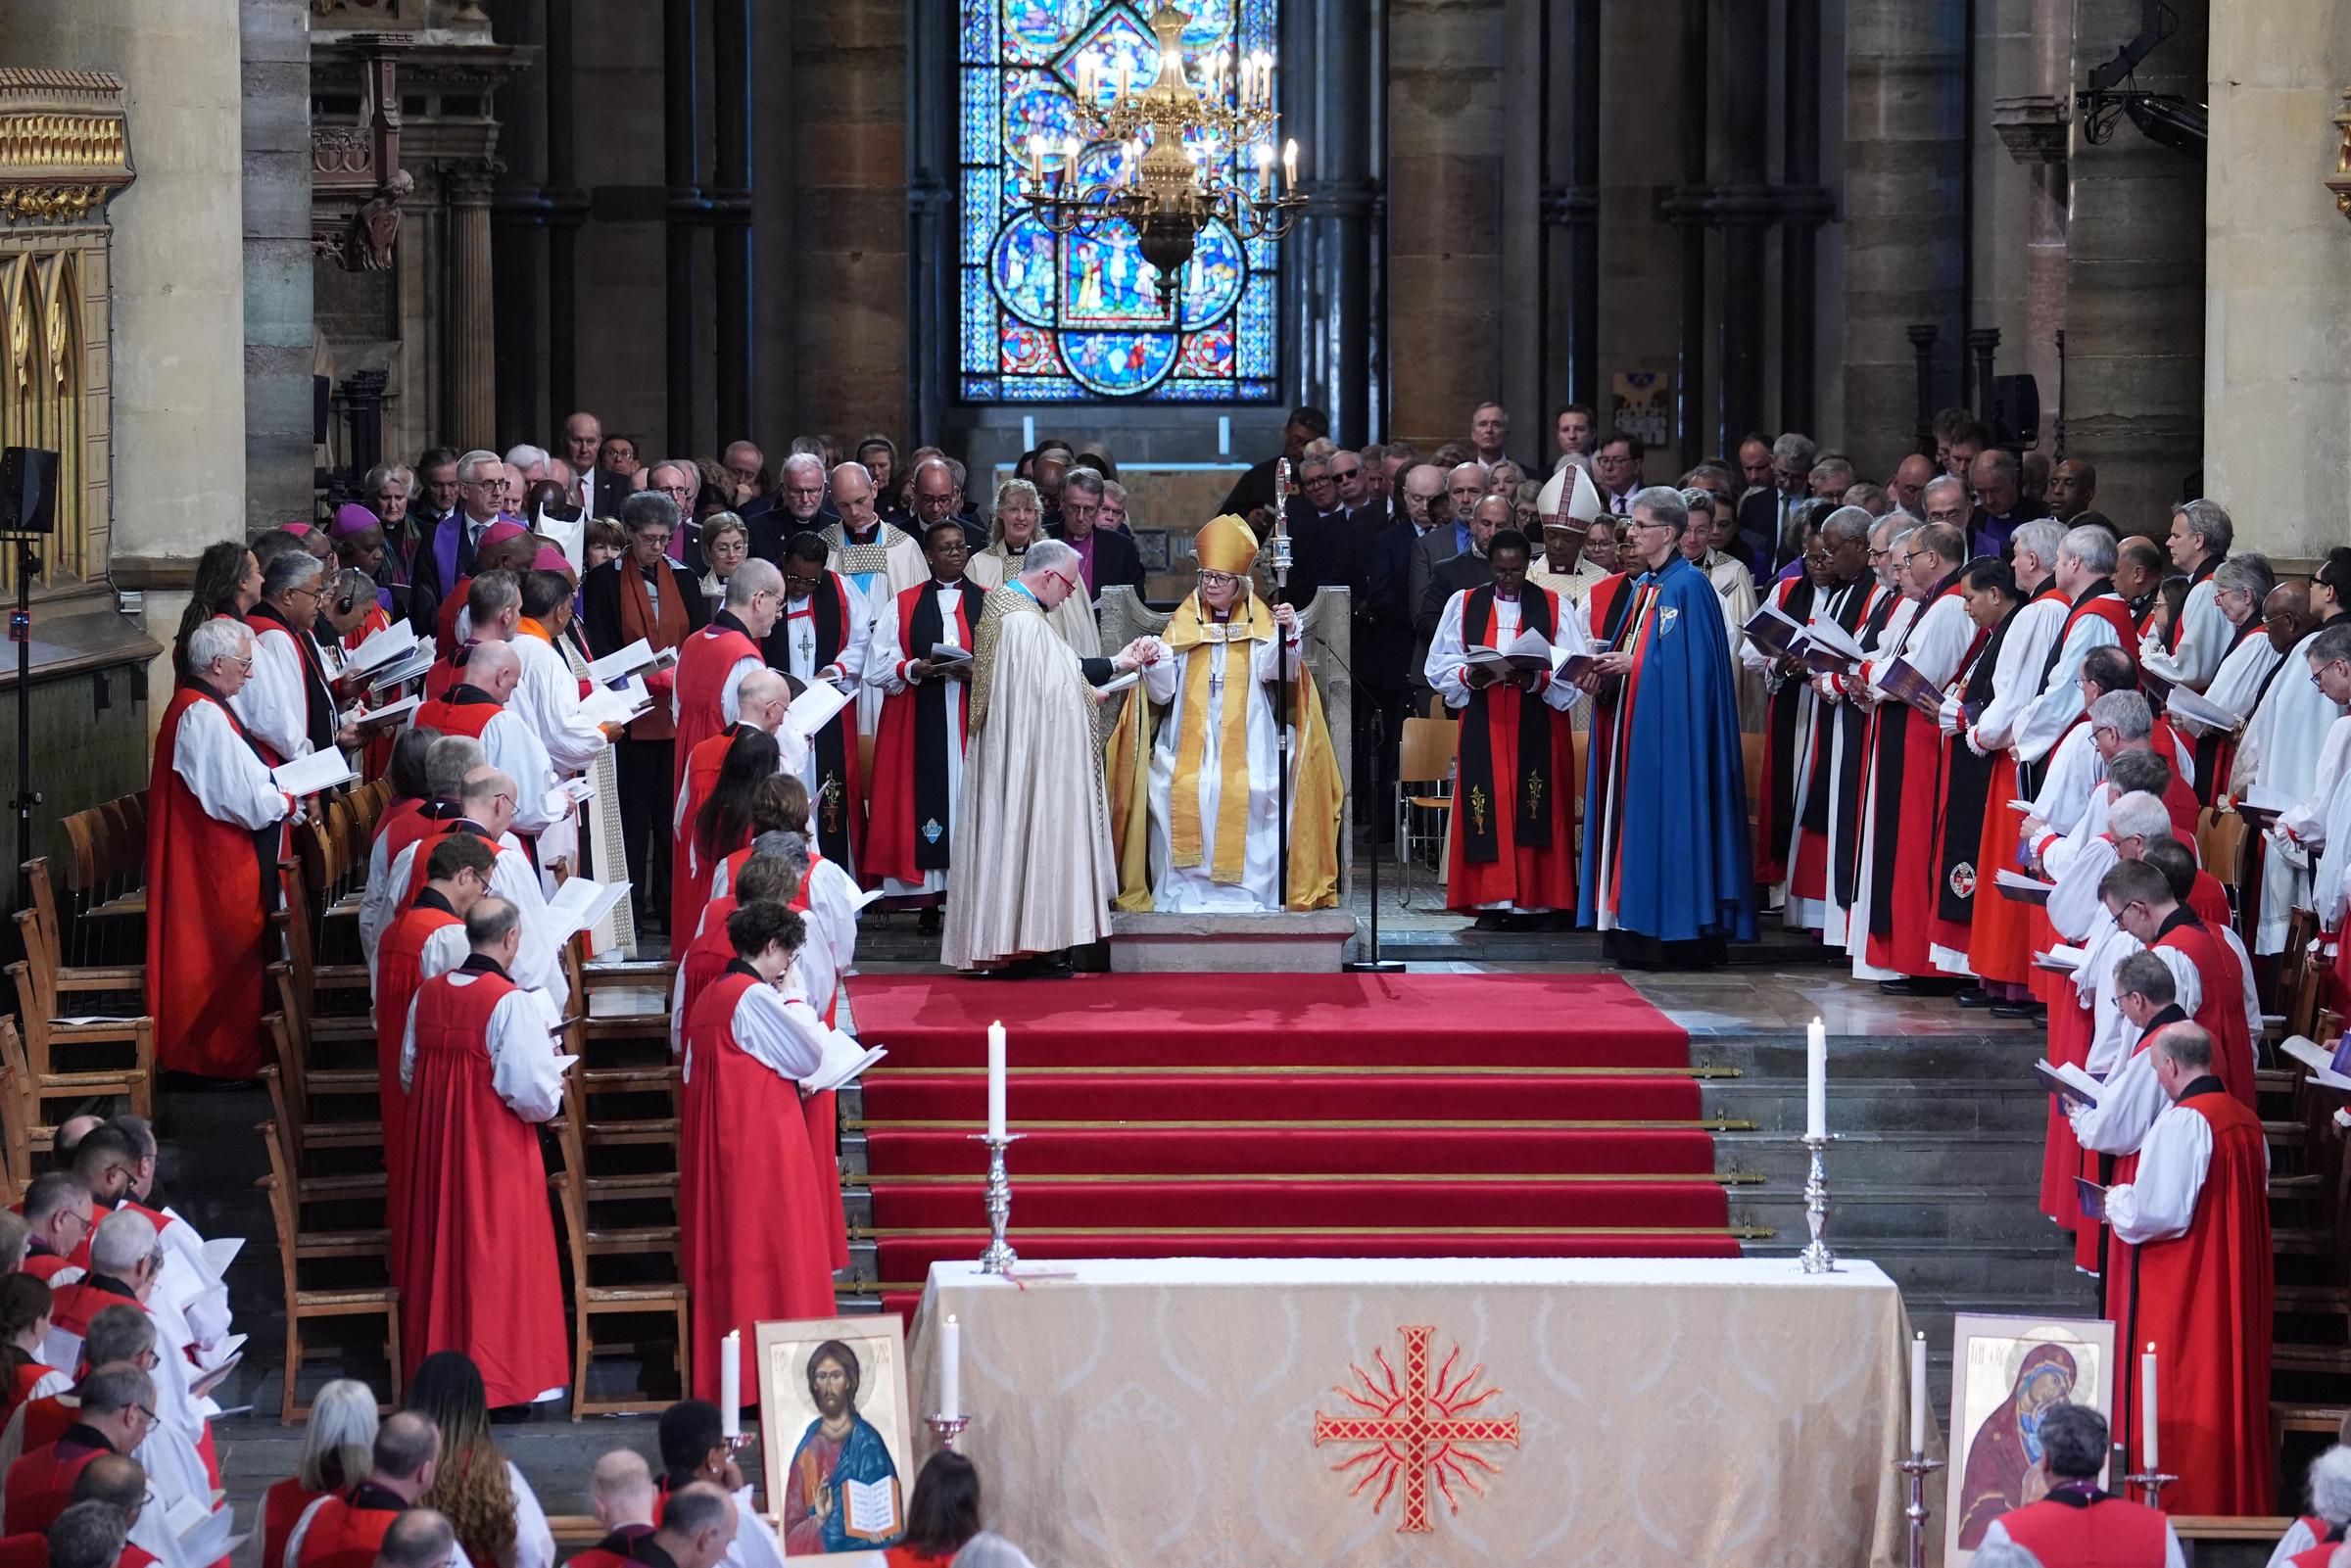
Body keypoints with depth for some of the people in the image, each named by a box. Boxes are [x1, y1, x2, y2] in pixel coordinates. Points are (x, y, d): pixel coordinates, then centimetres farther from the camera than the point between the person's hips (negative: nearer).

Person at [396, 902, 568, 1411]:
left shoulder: (427, 994, -1)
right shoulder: (513, 1002, -19)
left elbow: (408, 1076, 9)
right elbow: (533, 1095, -21)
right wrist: (553, 1069, 0)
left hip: (433, 1145, 6)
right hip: (496, 1150, -6)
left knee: (443, 1248, 17)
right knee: (498, 1257, 5)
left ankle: (437, 1357, 26)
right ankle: (504, 1369, 11)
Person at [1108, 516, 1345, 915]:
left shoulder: (1260, 626, 9)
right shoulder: (1181, 627, 13)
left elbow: (1277, 671, -10)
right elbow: (1163, 691, 4)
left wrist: (1288, 636, -26)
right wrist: (1154, 663, -15)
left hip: (1246, 746, -1)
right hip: (1189, 744, 1)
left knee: (1246, 803, -15)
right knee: (1187, 804, -15)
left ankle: (1243, 894, -10)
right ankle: (1187, 892, -11)